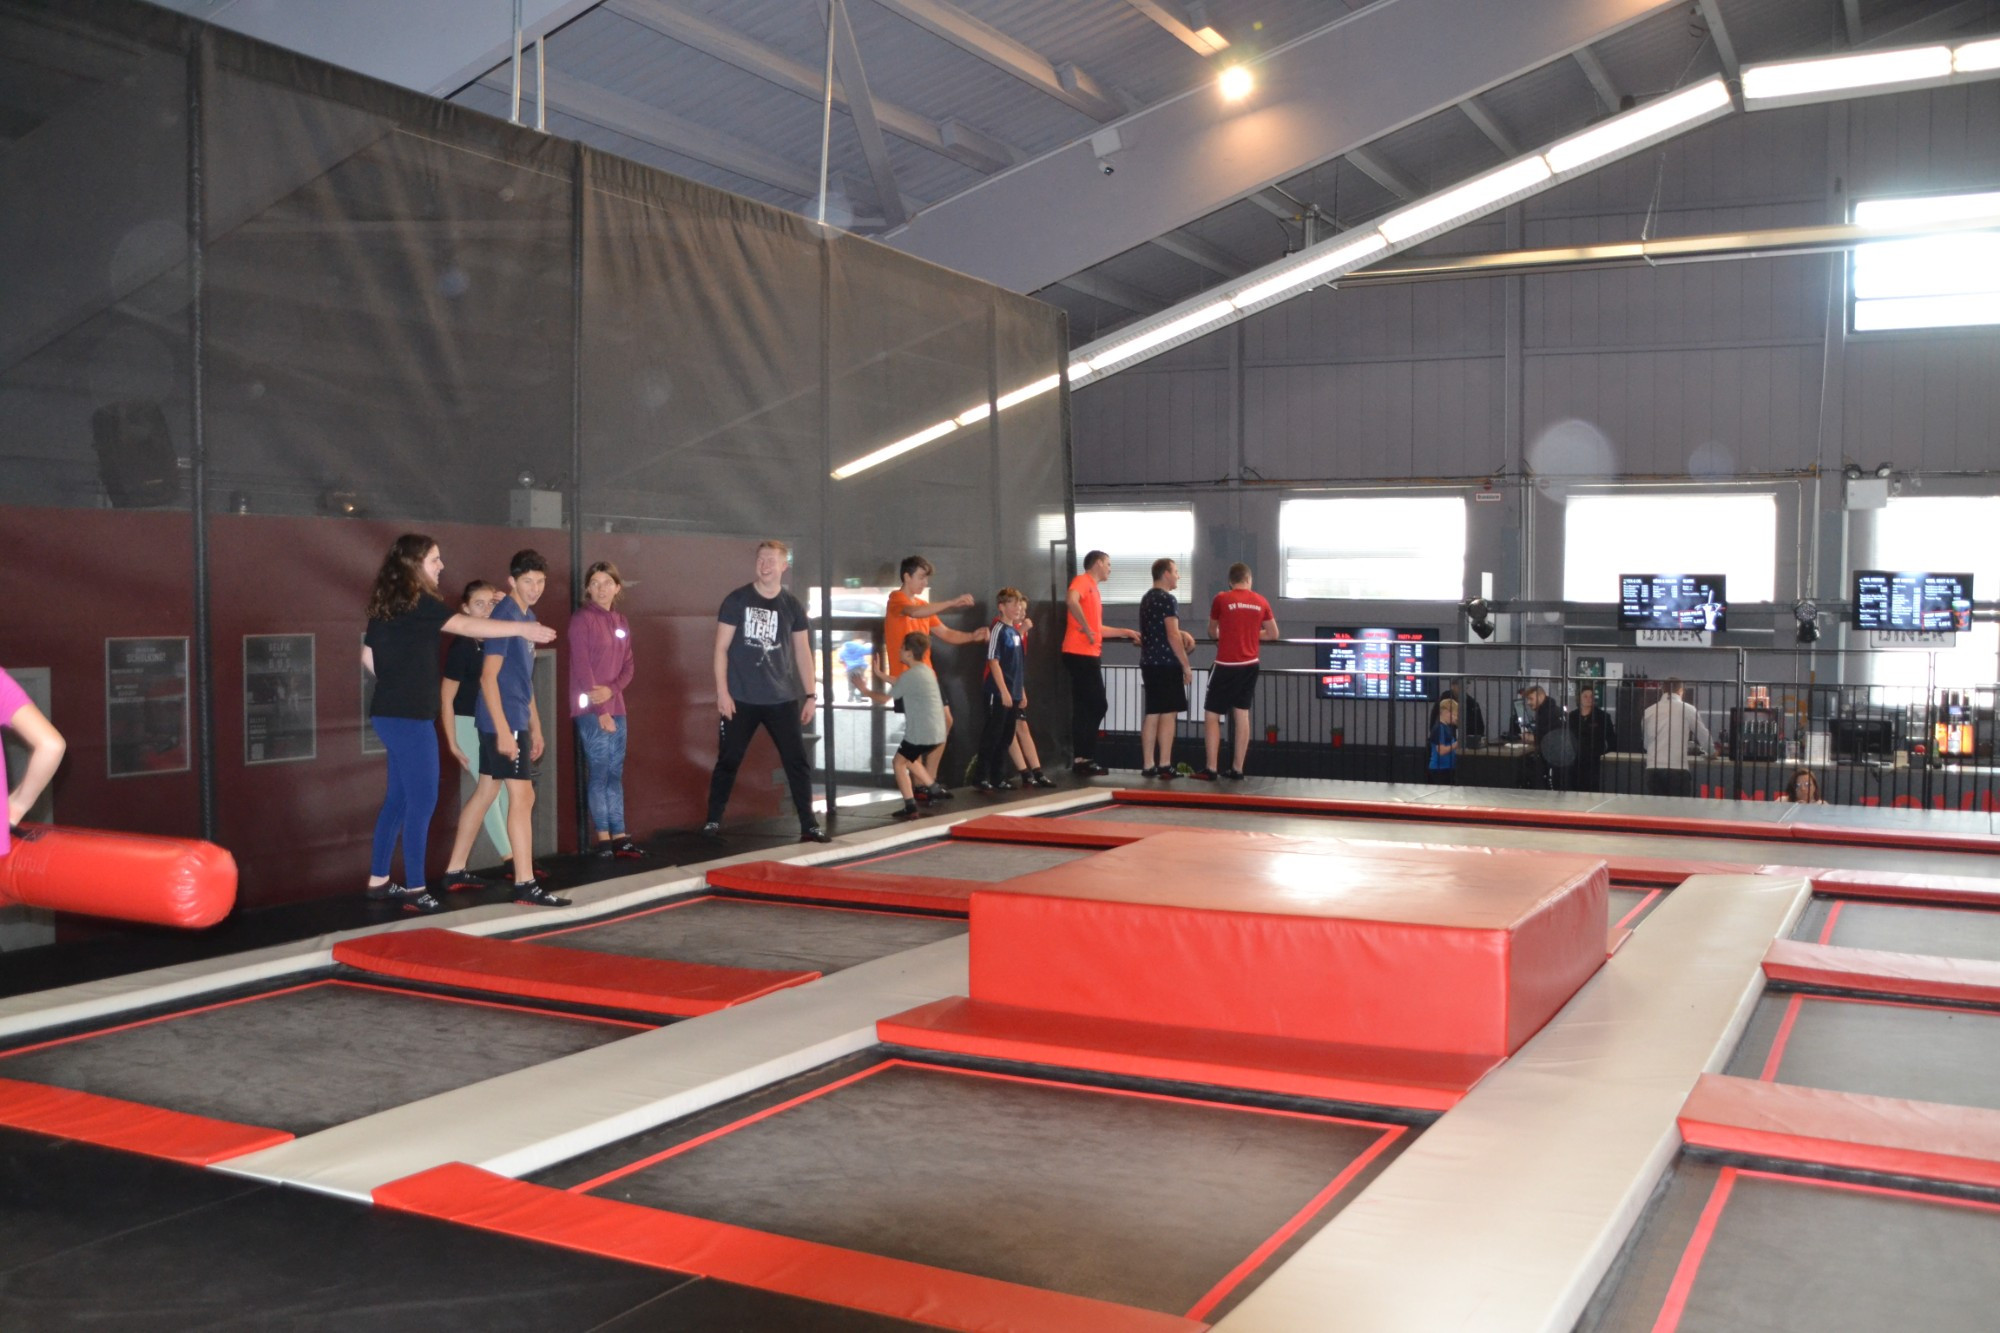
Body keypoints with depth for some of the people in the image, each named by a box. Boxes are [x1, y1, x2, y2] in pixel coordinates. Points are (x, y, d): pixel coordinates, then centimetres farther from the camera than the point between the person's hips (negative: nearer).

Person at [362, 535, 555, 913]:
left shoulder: (387, 604, 13)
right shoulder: (416, 601, -14)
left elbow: (367, 656, 19)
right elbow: (466, 626, -22)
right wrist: (521, 628, -22)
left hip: (392, 712, 9)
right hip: (409, 716, -9)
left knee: (399, 797, 15)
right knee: (421, 800, -5)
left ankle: (378, 880, 20)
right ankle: (414, 889, -2)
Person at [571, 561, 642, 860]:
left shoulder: (621, 621, 13)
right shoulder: (582, 619, -7)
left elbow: (628, 666, 11)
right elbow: (582, 667, -11)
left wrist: (611, 690, -10)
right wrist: (601, 711, -13)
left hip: (616, 708, 6)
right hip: (591, 710, -6)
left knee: (615, 774, 8)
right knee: (598, 774, -4)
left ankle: (619, 836, 11)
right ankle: (603, 838, 1)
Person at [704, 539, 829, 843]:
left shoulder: (792, 607, 5)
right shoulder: (737, 601, -3)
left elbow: (803, 652, 9)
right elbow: (721, 648, -3)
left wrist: (810, 695, 4)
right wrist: (722, 691, -10)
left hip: (783, 699, 2)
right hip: (741, 698, -2)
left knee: (798, 762, 1)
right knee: (728, 761, 5)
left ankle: (809, 825, 7)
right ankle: (713, 820, 18)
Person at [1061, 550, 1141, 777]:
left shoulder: (1093, 589, 23)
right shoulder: (1082, 581, -6)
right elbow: (1072, 600, -29)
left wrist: (1125, 632, 29)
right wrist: (1086, 628, -25)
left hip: (1090, 655, 9)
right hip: (1080, 654, -9)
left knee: (1087, 708, 9)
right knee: (1095, 706, -7)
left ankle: (1082, 758, 12)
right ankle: (1082, 759, -4)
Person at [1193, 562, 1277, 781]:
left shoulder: (1221, 599, -5)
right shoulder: (1260, 601, 5)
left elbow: (1212, 633, 8)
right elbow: (1273, 634, 14)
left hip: (1226, 665, -4)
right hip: (1250, 665, 4)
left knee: (1211, 715, 2)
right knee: (1242, 715, 9)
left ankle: (1210, 769, -2)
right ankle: (1237, 769, 10)